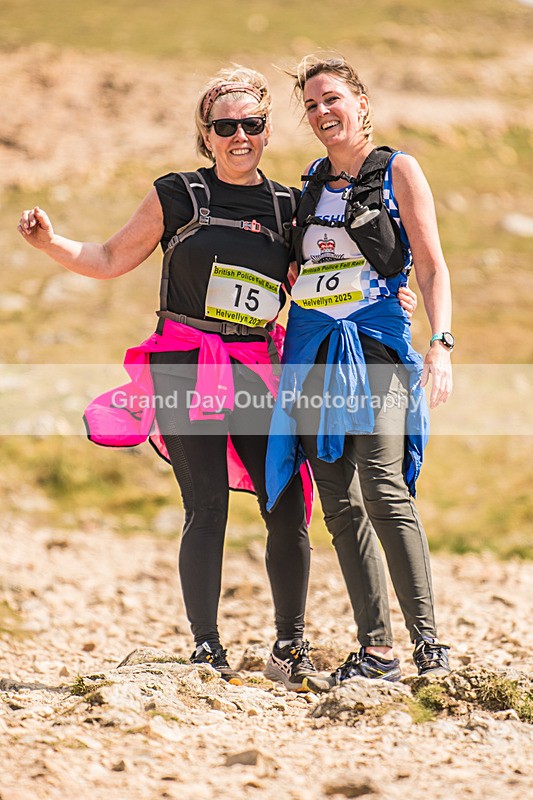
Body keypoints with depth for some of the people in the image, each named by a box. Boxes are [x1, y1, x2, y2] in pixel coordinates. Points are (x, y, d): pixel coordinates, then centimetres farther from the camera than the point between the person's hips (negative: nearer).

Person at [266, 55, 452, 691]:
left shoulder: (397, 171, 2)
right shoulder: (311, 184, 17)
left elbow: (432, 267, -3)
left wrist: (441, 345, -15)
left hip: (375, 344, -5)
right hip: (311, 351, 5)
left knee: (384, 491, -20)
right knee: (340, 506, 0)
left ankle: (427, 642, -19)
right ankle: (376, 651, 3)